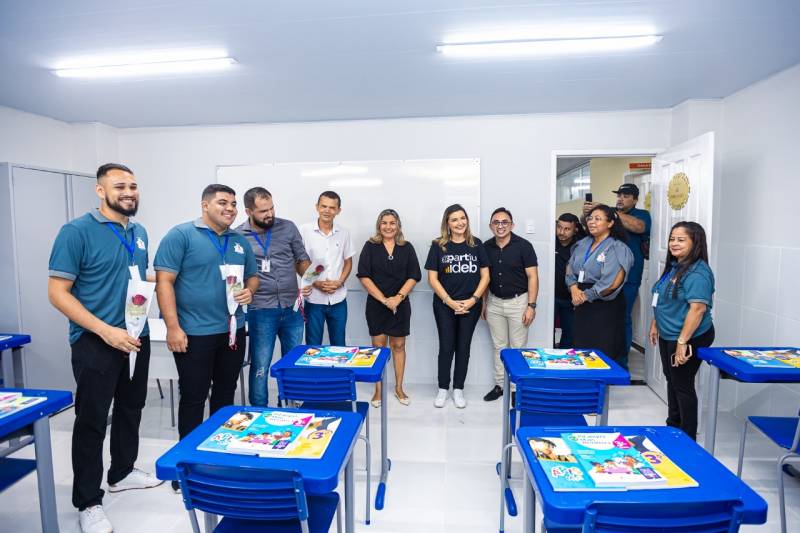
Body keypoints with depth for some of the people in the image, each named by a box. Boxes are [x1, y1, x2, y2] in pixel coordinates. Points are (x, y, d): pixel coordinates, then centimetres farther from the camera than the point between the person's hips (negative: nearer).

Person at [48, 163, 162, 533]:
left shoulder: (140, 232, 8)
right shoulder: (76, 232, -13)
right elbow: (57, 293, -15)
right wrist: (106, 330, -22)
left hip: (137, 337, 7)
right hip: (96, 342, -6)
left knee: (130, 409, 19)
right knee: (91, 420, 5)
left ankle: (122, 472, 40)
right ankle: (88, 502, 20)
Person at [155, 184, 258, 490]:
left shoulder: (240, 241, 10)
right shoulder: (181, 235, -7)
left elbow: (253, 276, 19)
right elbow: (164, 281, -12)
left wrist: (249, 291, -5)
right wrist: (173, 327, -17)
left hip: (232, 332, 6)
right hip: (194, 333, -5)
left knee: (225, 394, 16)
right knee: (193, 398, 5)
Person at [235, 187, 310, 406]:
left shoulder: (288, 227, 2)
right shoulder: (237, 236, -3)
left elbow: (302, 259, 10)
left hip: (292, 308, 3)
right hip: (261, 311, -3)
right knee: (260, 367, 5)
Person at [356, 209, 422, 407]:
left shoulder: (407, 248, 4)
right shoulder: (370, 246, -1)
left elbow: (414, 276, -1)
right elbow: (364, 276, -7)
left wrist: (398, 297, -13)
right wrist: (383, 299, -13)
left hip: (400, 304, 1)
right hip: (376, 304, -1)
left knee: (398, 345, 9)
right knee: (378, 346, 5)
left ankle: (399, 388, 23)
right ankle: (378, 390, 18)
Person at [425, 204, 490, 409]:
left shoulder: (476, 244, 1)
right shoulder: (438, 246, -3)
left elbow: (485, 276, 2)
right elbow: (432, 278, -5)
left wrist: (473, 300, -10)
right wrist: (450, 301, -12)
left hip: (471, 305, 1)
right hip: (444, 305, -1)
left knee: (463, 347, 10)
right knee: (446, 347, 5)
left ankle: (458, 390, 24)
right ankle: (443, 390, 22)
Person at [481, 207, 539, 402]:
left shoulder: (523, 246, -11)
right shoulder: (486, 247, 1)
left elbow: (532, 276, -10)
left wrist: (531, 305, -15)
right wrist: (483, 303, 9)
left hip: (518, 302, -4)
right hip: (494, 302, 4)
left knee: (517, 348, 5)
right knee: (499, 346, 13)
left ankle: (516, 388, 18)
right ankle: (500, 385, 25)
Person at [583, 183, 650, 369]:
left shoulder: (641, 214, 3)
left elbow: (638, 226, -20)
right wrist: (586, 213, -10)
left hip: (628, 279, -4)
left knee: (623, 319, 0)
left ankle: (621, 363, 12)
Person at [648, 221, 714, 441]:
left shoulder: (697, 273, -21)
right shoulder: (674, 267, 9)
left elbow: (698, 308, -27)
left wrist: (682, 341, -29)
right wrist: (655, 324, 18)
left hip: (688, 338, -9)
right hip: (668, 336, 9)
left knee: (683, 385, 3)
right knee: (672, 380, 19)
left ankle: (688, 437, 20)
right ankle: (673, 425, 36)